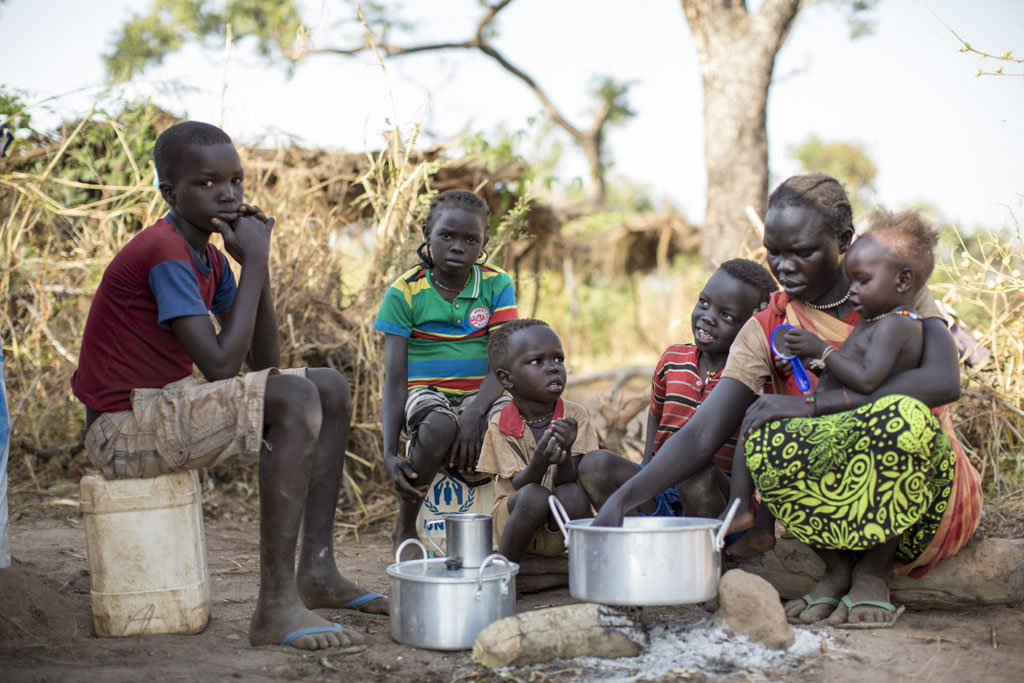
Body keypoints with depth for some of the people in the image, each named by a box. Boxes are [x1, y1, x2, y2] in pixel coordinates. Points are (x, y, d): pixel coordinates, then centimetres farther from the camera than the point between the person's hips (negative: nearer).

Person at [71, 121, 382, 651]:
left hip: (169, 408, 10)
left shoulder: (208, 258, 11)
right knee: (296, 400, -28)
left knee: (332, 390, 9)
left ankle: (317, 570, 5)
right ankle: (276, 605, -28)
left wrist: (256, 263, -3)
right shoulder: (164, 254, -18)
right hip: (123, 430, -10)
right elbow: (220, 364, -24)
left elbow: (265, 363, 7)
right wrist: (254, 263, -16)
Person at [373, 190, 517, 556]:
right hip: (426, 392, -2)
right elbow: (394, 379, -8)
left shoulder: (497, 285, -1)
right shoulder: (404, 293, -5)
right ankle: (405, 530, -12)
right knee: (439, 427, -37)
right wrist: (389, 453, -21)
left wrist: (474, 413, -32)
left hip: (481, 392, 2)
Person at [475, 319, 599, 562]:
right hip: (515, 518, 0)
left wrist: (565, 452, -37)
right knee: (534, 496, -32)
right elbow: (519, 486, -17)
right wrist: (539, 462, -39)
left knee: (572, 495, -30)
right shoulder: (500, 425, -8)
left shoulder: (575, 415, -6)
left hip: (559, 531, 1)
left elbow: (568, 481, -15)